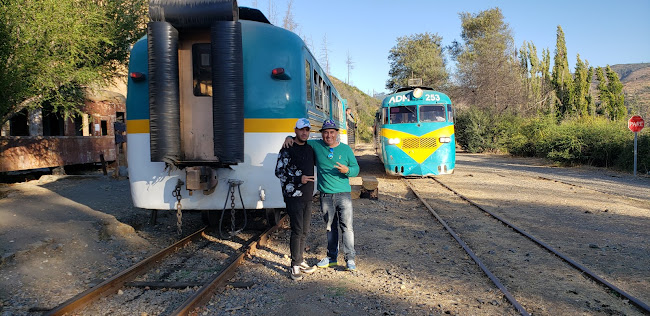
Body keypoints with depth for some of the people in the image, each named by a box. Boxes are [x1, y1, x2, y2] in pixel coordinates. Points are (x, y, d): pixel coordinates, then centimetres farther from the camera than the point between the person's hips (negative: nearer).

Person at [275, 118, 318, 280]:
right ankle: (295, 265, 4)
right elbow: (279, 171, -9)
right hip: (294, 196, -7)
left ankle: (300, 260, 25)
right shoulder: (288, 149, -6)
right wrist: (299, 179, -15)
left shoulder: (309, 148, 14)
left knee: (305, 231, 12)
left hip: (307, 196, 7)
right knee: (297, 231, -7)